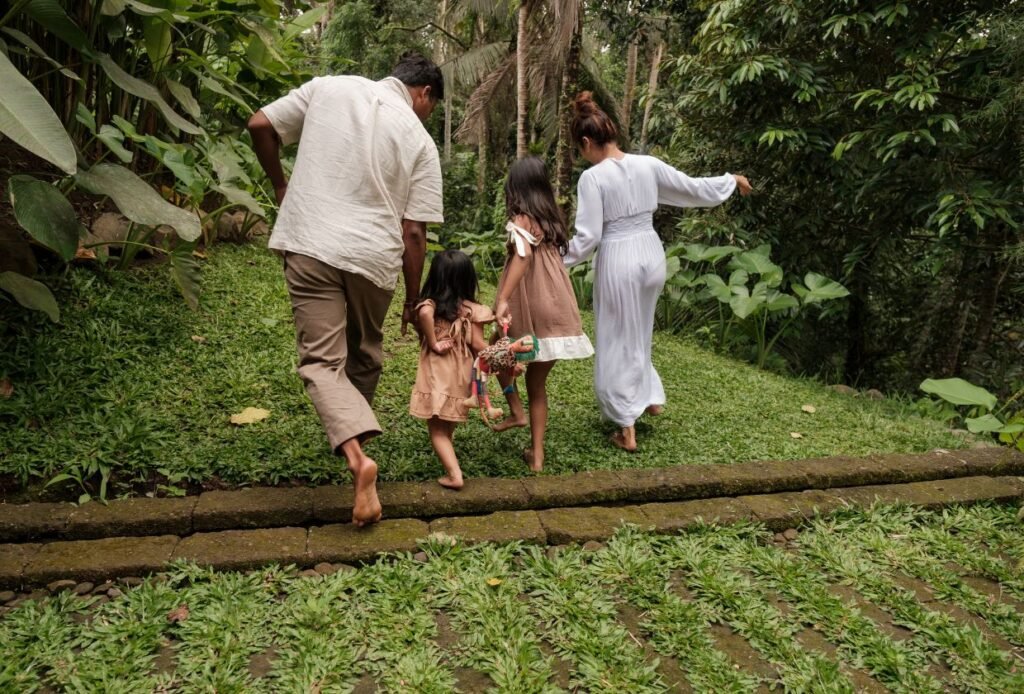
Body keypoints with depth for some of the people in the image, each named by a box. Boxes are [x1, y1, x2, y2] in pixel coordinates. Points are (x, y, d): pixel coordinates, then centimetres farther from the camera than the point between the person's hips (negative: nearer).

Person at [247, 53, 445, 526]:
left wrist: (281, 187, 19)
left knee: (322, 361, 0)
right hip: (374, 257, 1)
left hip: (310, 244, 0)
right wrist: (414, 299, 8)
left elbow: (260, 125, 5)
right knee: (364, 357, 22)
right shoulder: (420, 141, 3)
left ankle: (356, 454, -19)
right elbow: (413, 232, -2)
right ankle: (356, 433, 34)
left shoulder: (330, 87, 7)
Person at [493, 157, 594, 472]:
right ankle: (536, 454, 18)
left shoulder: (521, 220, -9)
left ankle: (517, 412, 18)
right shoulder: (552, 218, 10)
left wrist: (503, 300, -36)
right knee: (537, 382, 16)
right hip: (557, 308, 6)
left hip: (530, 311, -5)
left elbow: (522, 255, -28)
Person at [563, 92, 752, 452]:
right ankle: (651, 397, 38)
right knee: (638, 333, 27)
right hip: (650, 253, 5)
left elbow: (587, 236, -16)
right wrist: (732, 180, 27)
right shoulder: (649, 165, 0)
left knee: (617, 341, 7)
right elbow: (694, 189, 10)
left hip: (618, 260, -5)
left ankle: (628, 430, 13)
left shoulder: (592, 177, -15)